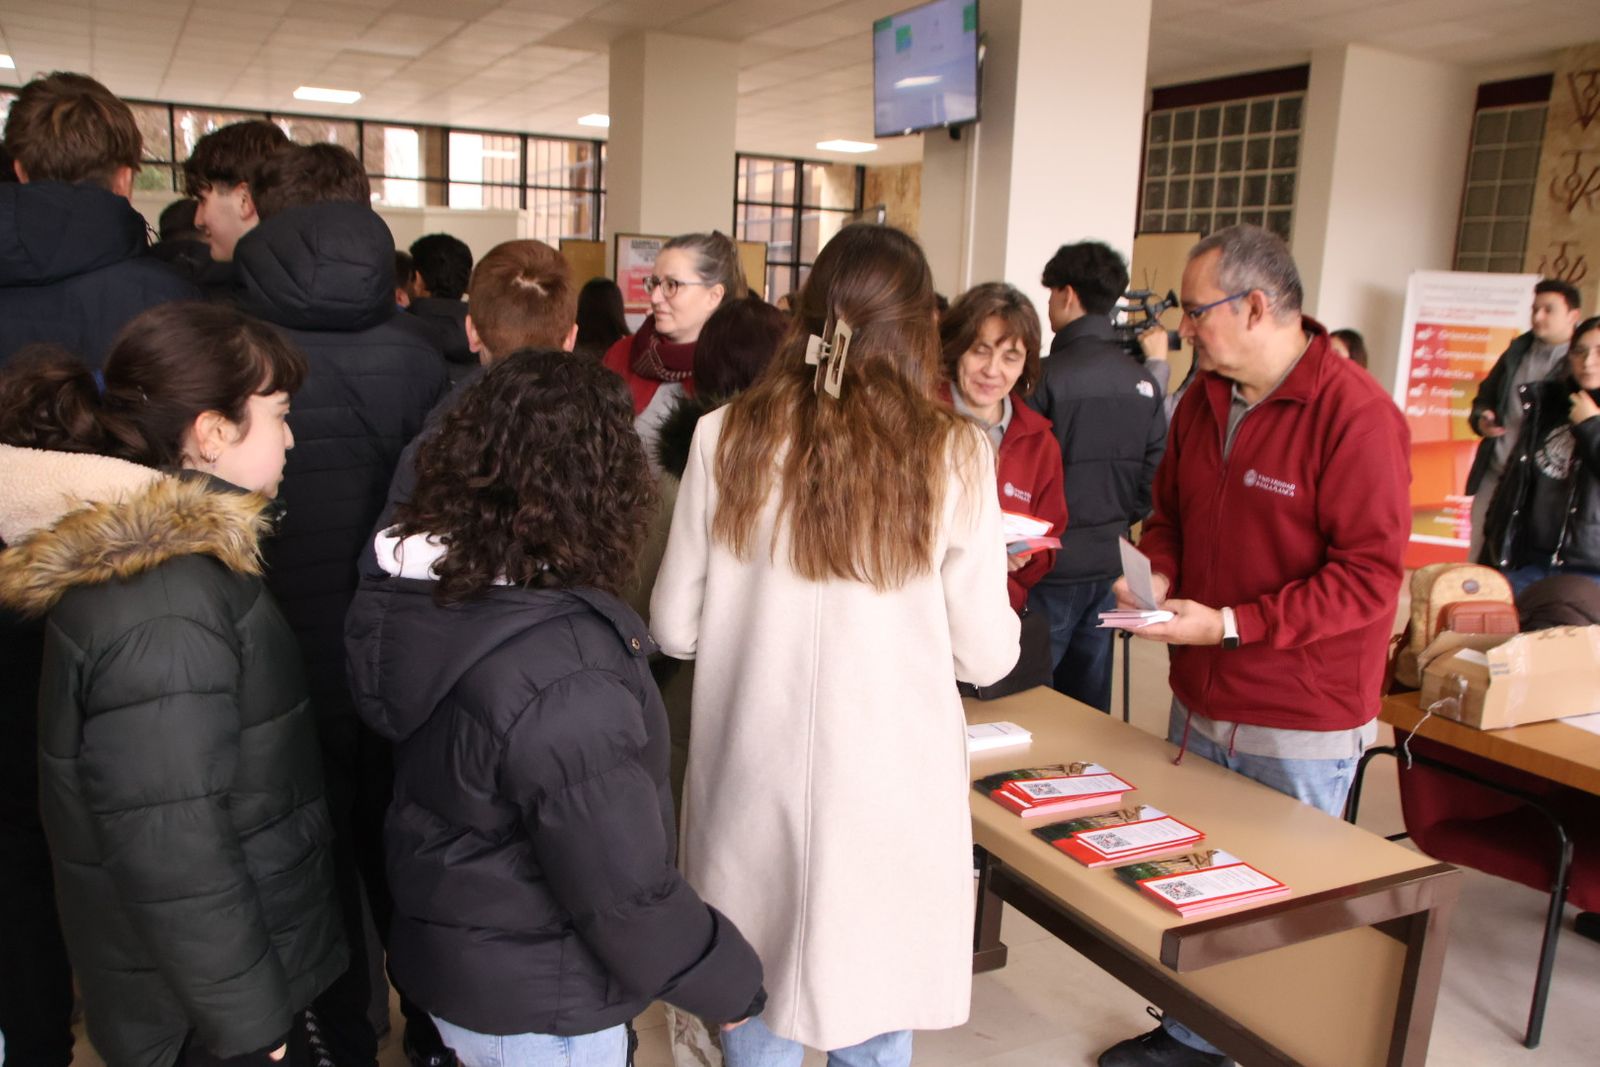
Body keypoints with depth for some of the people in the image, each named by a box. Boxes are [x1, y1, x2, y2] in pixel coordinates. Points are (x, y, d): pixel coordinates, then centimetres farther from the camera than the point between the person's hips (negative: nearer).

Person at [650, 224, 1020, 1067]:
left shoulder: (728, 438, -7)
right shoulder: (953, 453, -10)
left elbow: (673, 628, 0)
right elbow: (986, 656, -4)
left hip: (752, 777, 1)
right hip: (890, 780, -1)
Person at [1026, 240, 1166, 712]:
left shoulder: (1049, 376, -15)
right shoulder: (1143, 382, 3)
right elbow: (1154, 477, 5)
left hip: (1052, 567, -6)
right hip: (1110, 563, 6)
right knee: (1090, 700, 16)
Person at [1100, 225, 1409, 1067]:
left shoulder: (1357, 415, -18)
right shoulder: (1204, 399, 5)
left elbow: (1370, 575, -20)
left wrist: (1230, 624, -23)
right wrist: (1158, 572, -4)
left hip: (1303, 726, -7)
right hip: (1199, 703, 7)